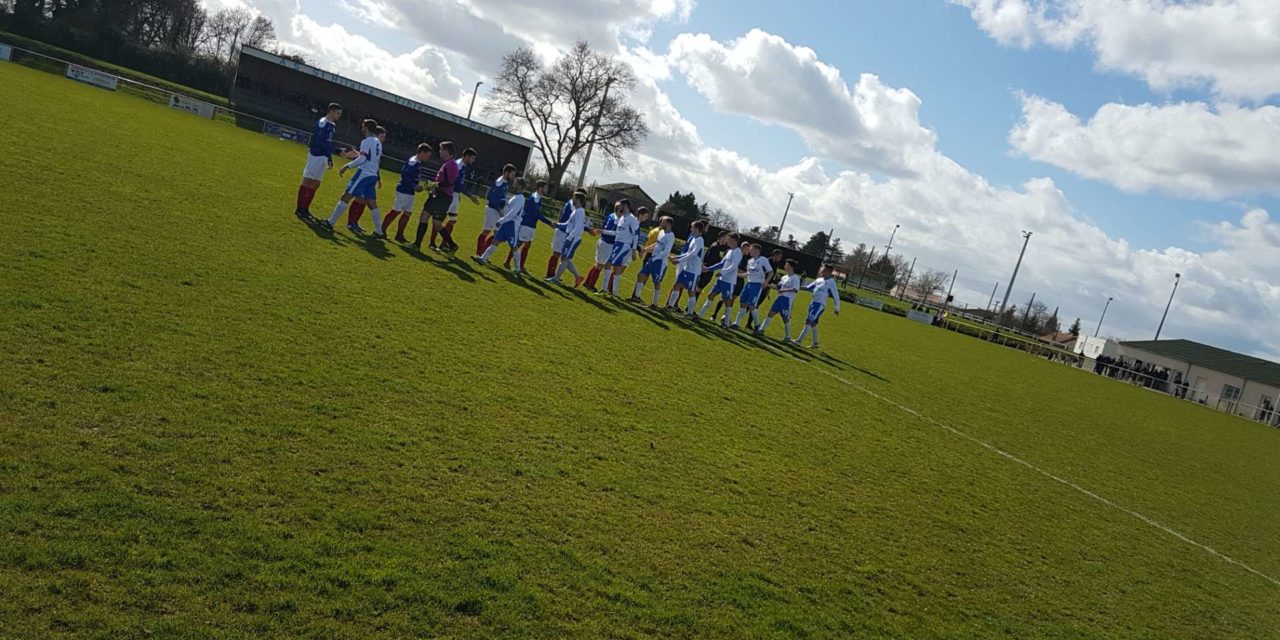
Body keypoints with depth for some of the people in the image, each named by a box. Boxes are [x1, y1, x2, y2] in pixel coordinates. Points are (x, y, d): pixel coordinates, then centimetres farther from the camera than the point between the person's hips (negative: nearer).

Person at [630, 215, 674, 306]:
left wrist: (655, 257, -21)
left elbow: (666, 251, -21)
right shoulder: (661, 231, 10)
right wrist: (646, 249, 17)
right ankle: (636, 296, 19)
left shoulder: (670, 236, -16)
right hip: (652, 258, 9)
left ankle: (655, 304, 10)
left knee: (657, 282, 0)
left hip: (660, 261, -8)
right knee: (641, 275, 8)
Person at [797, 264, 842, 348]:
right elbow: (809, 287, 20)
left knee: (809, 322, -13)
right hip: (813, 303, 8)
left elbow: (836, 296, -8)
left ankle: (799, 340, -15)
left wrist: (837, 308, -8)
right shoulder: (819, 280, 12)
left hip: (820, 305, -8)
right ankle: (815, 343, 24)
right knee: (813, 324, 14)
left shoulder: (831, 282, -10)